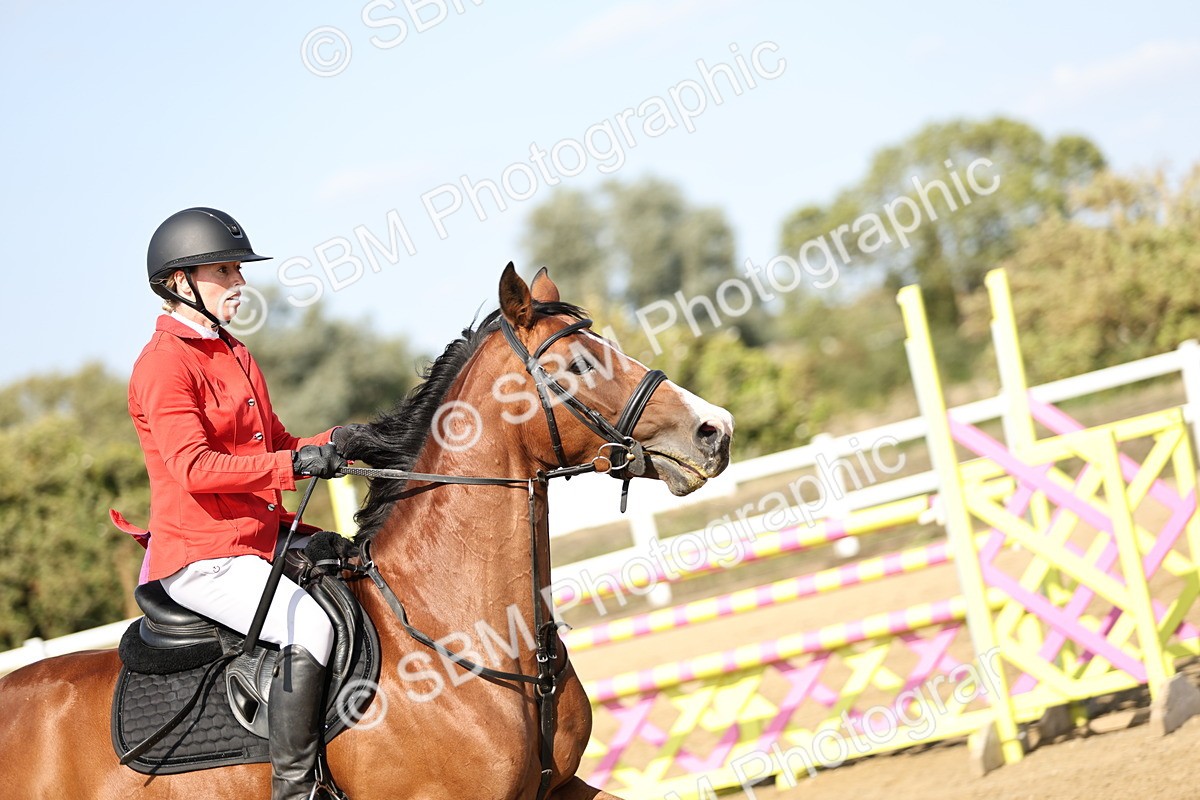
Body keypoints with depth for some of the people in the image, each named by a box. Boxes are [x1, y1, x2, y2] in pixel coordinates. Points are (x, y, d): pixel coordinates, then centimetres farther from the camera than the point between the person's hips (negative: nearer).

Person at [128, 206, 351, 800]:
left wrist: (335, 443, 1)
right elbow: (195, 468, -23)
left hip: (263, 544, 10)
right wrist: (294, 464, -30)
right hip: (202, 556, -10)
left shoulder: (235, 356, 19)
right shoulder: (163, 363, -11)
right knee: (311, 623, -29)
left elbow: (276, 446, 21)